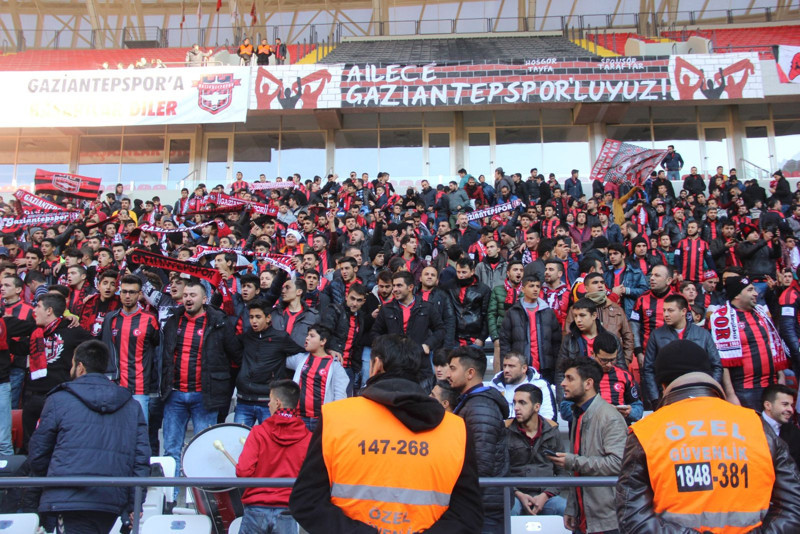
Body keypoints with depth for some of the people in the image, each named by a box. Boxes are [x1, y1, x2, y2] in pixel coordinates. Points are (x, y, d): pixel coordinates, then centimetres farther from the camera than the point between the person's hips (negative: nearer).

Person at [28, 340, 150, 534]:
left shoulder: (59, 400, 1)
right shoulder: (132, 405, 11)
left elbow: (37, 455, 6)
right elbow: (142, 458, 5)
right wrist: (134, 506, 9)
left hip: (67, 501, -4)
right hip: (112, 504, 4)